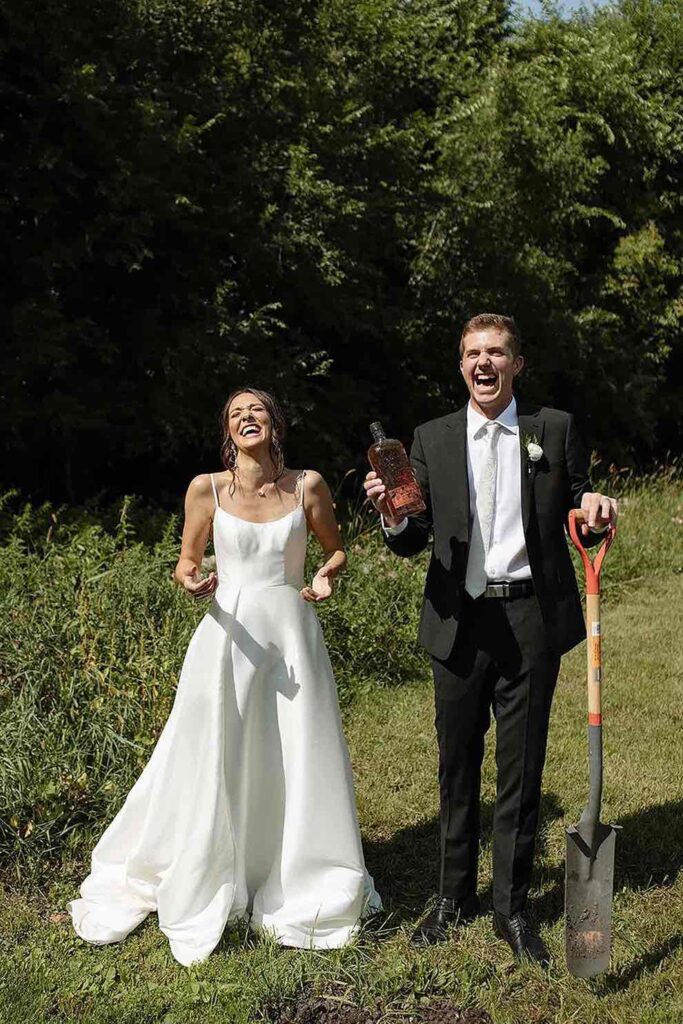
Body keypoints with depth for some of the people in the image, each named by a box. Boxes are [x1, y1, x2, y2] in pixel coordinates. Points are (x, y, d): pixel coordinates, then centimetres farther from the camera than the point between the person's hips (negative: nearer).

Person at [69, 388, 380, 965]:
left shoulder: (307, 485, 1)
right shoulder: (207, 489, -1)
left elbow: (337, 549, 13)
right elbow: (187, 561, 8)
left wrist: (326, 577, -8)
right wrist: (193, 582, -14)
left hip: (292, 635, 1)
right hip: (229, 636, -1)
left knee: (300, 767, 7)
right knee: (214, 769, 5)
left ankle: (308, 890, 28)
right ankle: (202, 892, 25)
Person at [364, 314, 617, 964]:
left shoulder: (555, 429, 5)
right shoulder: (432, 439, 7)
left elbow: (578, 520, 7)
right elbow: (413, 542, 5)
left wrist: (596, 513, -16)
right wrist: (392, 517, -17)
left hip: (531, 619, -1)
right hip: (459, 622, 1)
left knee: (521, 769, 7)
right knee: (457, 767, 12)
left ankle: (512, 907, 23)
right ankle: (454, 897, 29)